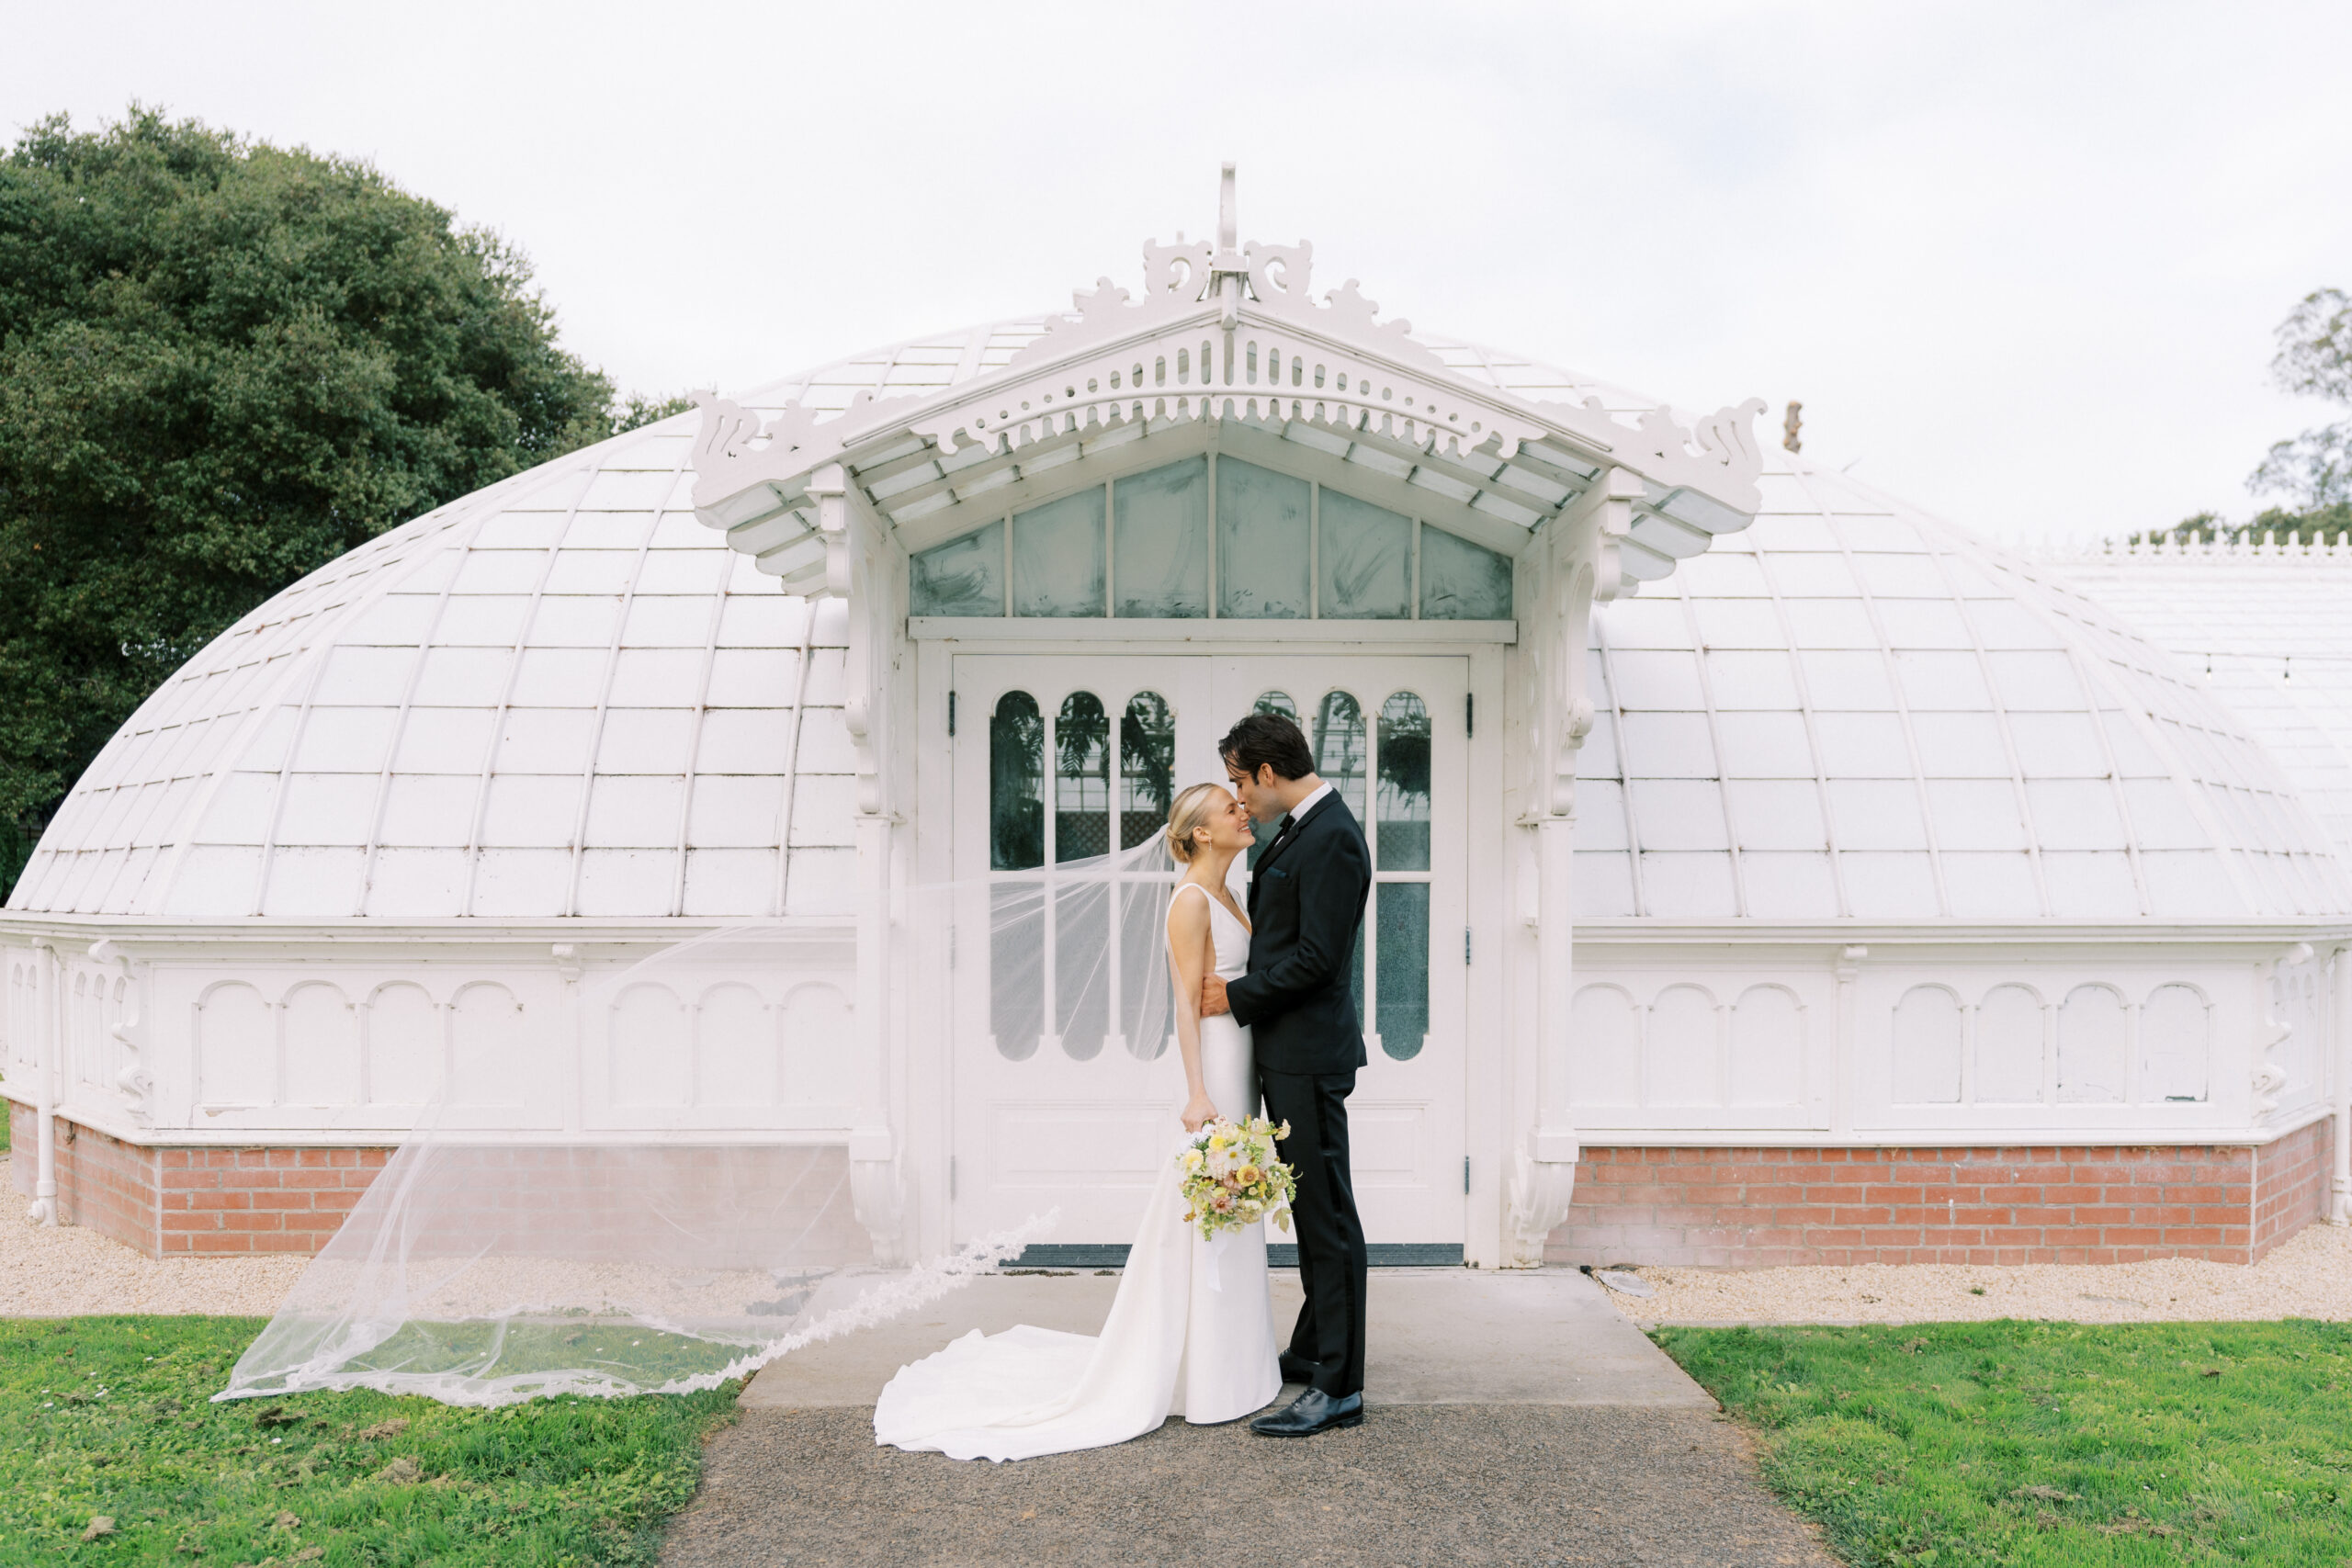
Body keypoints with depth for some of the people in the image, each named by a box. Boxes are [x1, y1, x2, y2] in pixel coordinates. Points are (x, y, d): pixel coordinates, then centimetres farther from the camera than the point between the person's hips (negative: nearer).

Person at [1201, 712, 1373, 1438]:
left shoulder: (1331, 838, -18)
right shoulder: (1301, 831, 14)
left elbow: (1317, 956, -22)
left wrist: (1237, 997, -12)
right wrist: (1240, 985, 7)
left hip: (1309, 1055, -10)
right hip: (1290, 1050, 10)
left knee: (1327, 1215, -3)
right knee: (1313, 1211, 18)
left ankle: (1339, 1387, 5)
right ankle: (1314, 1352, 31)